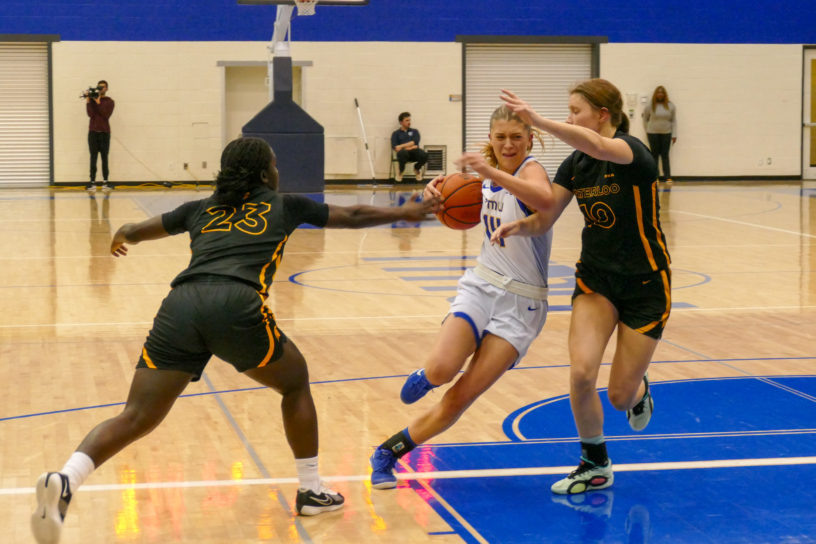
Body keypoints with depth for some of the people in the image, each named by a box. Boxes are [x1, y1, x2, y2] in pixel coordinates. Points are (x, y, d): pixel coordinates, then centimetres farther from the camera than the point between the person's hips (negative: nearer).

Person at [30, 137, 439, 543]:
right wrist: (406, 212, 51)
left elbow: (134, 231, 41)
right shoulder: (283, 206, 25)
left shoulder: (202, 209, 31)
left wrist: (120, 239, 65)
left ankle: (65, 480, -25)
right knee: (295, 383, 24)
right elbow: (351, 216, 36)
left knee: (136, 418, 0)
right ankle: (311, 491, 27)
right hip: (236, 306, -3)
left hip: (180, 306, 3)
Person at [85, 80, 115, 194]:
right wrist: (88, 100, -10)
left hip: (104, 133, -1)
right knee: (93, 158, -4)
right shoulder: (92, 99, 9)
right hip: (93, 132, 1)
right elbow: (90, 114, -6)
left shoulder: (110, 102, 5)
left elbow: (106, 115, -10)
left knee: (104, 158, -1)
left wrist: (98, 103, -12)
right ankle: (92, 183, -9)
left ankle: (105, 182, 0)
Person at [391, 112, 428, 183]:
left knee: (424, 154, -33)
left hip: (414, 153, 2)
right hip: (404, 152, -2)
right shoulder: (396, 133, 18)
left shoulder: (414, 131, 23)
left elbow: (415, 142, 4)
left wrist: (401, 146, -7)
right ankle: (400, 171, -8)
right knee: (402, 153, -42)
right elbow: (394, 147, 2)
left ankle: (417, 168, 3)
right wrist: (407, 147, -8)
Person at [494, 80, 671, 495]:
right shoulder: (574, 165, 0)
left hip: (645, 284, -4)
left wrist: (537, 120, -53)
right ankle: (595, 466, 3)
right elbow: (543, 219, -1)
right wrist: (517, 226, -24)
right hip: (596, 277, 4)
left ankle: (639, 390, 40)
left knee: (620, 397, 0)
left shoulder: (632, 152, -19)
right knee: (581, 371, -19)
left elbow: (596, 146, -43)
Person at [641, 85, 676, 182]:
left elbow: (673, 121, 5)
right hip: (653, 134, -1)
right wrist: (647, 131, 8)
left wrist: (674, 134, 2)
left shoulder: (670, 106, 0)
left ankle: (668, 177, 5)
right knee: (654, 155, 4)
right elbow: (645, 119, 9)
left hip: (666, 134, 1)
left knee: (665, 155, 3)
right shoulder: (650, 107, -4)